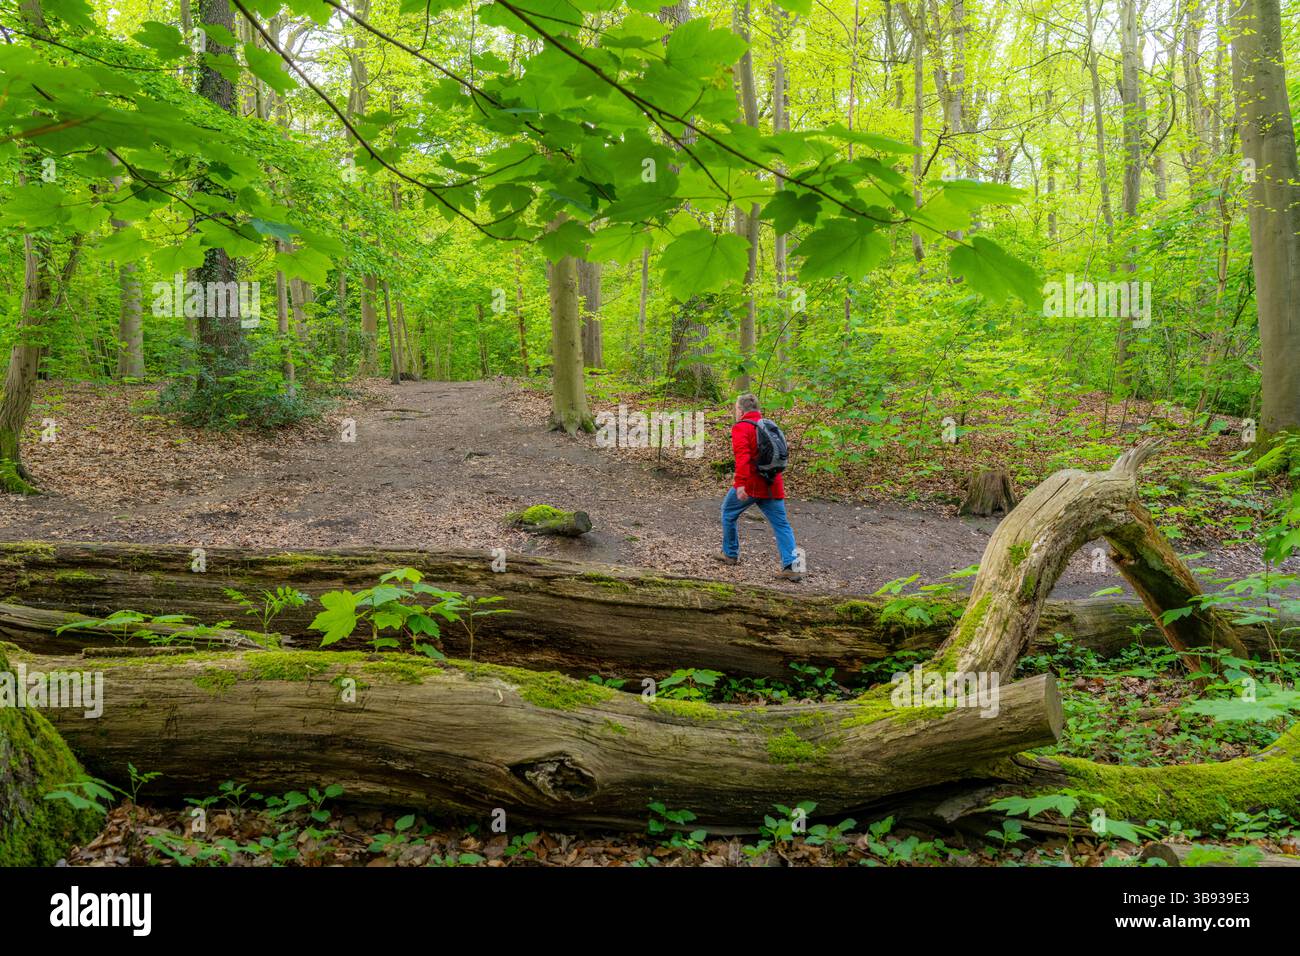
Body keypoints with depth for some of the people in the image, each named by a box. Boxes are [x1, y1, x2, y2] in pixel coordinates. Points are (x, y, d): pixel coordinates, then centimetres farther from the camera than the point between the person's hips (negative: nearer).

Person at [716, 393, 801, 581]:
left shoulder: (741, 428, -7)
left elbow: (742, 456, -21)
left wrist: (740, 484, -28)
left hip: (750, 485, -5)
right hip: (772, 485, 6)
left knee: (728, 512, 18)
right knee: (781, 524, 3)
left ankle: (731, 554, 27)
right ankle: (790, 566, -7)